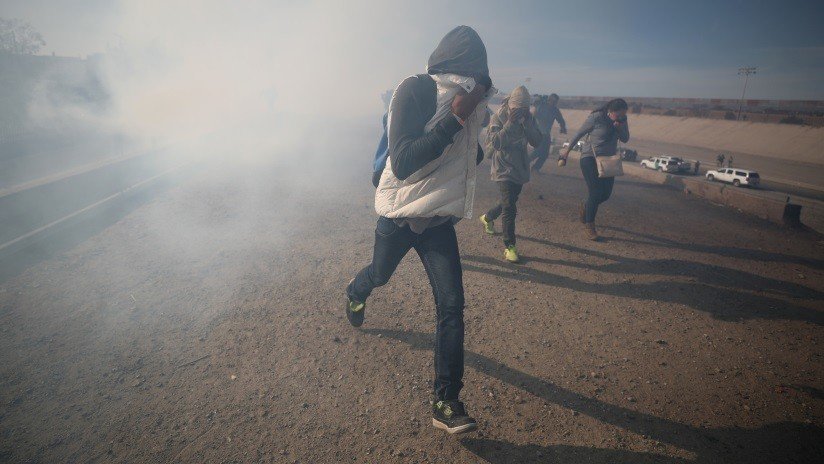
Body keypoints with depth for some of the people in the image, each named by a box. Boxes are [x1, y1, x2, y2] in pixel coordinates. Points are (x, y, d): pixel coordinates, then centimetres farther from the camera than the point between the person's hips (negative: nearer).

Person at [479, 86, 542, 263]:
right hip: (504, 169, -6)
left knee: (509, 203, 21)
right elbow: (493, 142, -21)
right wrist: (510, 123, -25)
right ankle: (509, 246, -6)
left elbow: (537, 141, -6)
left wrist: (526, 123, -18)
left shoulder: (528, 118, 3)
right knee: (510, 208, -13)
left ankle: (487, 218, 49)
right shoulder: (498, 118, -9)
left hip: (520, 169, 6)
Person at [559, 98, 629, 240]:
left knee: (605, 194, 5)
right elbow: (579, 133, -7)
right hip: (590, 158, -6)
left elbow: (625, 139, 2)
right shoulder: (596, 117, -17)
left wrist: (620, 127, -18)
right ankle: (589, 225, 3)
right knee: (596, 193, -12)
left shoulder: (622, 119, -1)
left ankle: (585, 205, 36)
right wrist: (567, 149, 2)